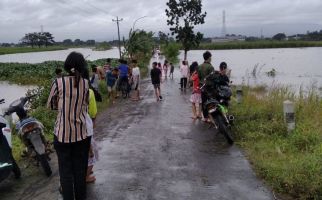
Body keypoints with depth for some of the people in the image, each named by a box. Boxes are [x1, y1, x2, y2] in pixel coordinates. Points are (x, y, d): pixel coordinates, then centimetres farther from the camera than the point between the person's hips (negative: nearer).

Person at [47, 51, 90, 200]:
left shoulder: (58, 82, -9)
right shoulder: (86, 83, -3)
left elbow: (49, 106, 3)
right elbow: (87, 105, 1)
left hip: (62, 134, -2)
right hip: (81, 133, 2)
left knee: (66, 171, 11)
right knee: (80, 169, 16)